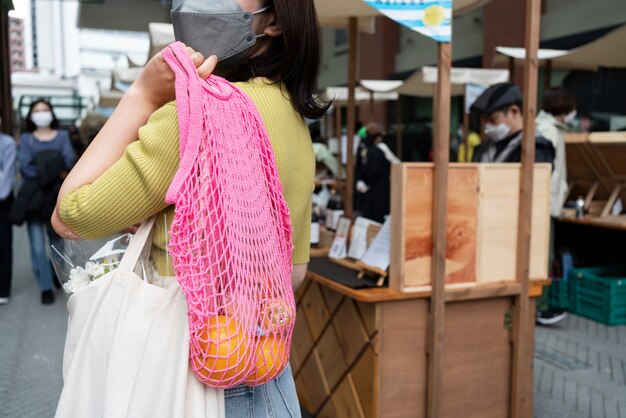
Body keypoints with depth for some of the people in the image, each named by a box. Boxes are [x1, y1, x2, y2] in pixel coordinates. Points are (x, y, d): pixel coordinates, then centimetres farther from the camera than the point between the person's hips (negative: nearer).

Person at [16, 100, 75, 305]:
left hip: (57, 196, 1)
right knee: (38, 245, -5)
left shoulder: (62, 135, 12)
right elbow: (25, 165, -6)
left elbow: (70, 159, -6)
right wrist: (55, 172, -15)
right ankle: (46, 287, 3)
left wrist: (46, 168, -19)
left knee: (57, 241, 8)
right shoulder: (26, 138, 10)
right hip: (34, 197, -1)